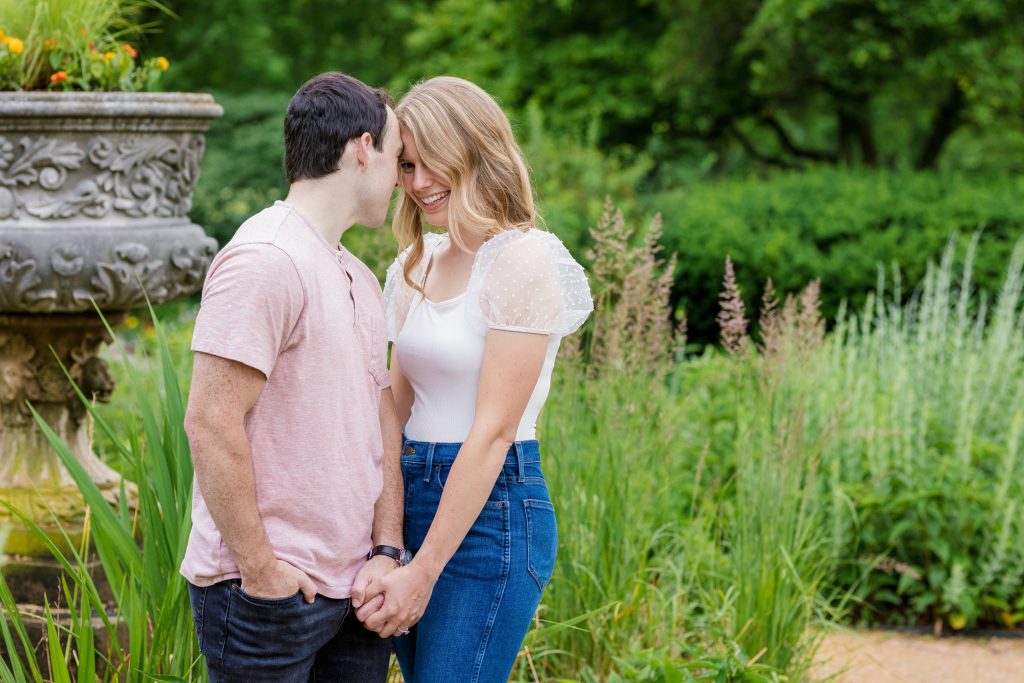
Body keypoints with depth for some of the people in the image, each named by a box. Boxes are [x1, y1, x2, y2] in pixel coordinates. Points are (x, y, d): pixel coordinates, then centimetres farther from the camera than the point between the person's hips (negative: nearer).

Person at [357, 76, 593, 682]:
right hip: (415, 496, 8)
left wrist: (424, 572, -16)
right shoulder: (417, 267, 13)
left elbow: (493, 431, -15)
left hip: (492, 510, -8)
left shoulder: (523, 260, -11)